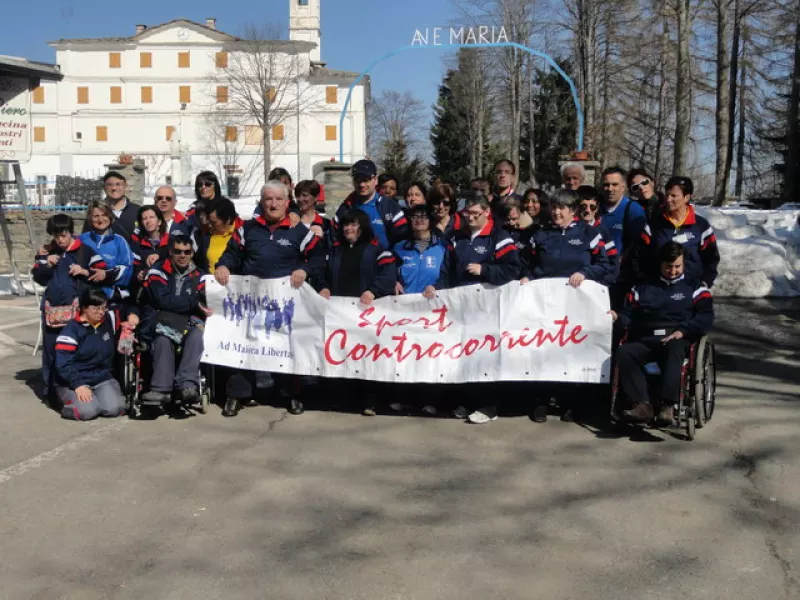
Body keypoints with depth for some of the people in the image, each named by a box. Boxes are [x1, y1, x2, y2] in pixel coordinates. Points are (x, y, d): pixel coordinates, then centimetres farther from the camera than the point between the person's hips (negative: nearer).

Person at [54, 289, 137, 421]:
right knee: (87, 410, -29)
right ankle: (73, 399, 4)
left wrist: (132, 315, 0)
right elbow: (63, 364, -17)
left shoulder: (110, 320, 5)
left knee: (114, 408, -22)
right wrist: (78, 385, -27)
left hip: (103, 378, 4)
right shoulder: (71, 330, -12)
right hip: (73, 381, -4)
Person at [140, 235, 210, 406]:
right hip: (164, 322, -2)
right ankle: (161, 389, -41)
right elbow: (163, 301, -11)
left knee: (197, 335, -32)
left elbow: (207, 303, 0)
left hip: (190, 323, 2)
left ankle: (187, 385, -44)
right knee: (163, 338, -35)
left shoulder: (199, 276, 12)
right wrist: (194, 302, -11)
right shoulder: (158, 271, 2)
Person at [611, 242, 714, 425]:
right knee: (624, 352, -31)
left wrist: (682, 331, -12)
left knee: (674, 349, -40)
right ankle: (641, 404, -40)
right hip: (645, 340, 3)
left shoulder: (695, 288, 20)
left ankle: (667, 405, -50)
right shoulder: (643, 287, 28)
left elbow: (706, 317, 5)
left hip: (678, 340, -2)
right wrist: (617, 317, -5)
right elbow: (629, 315, 20)